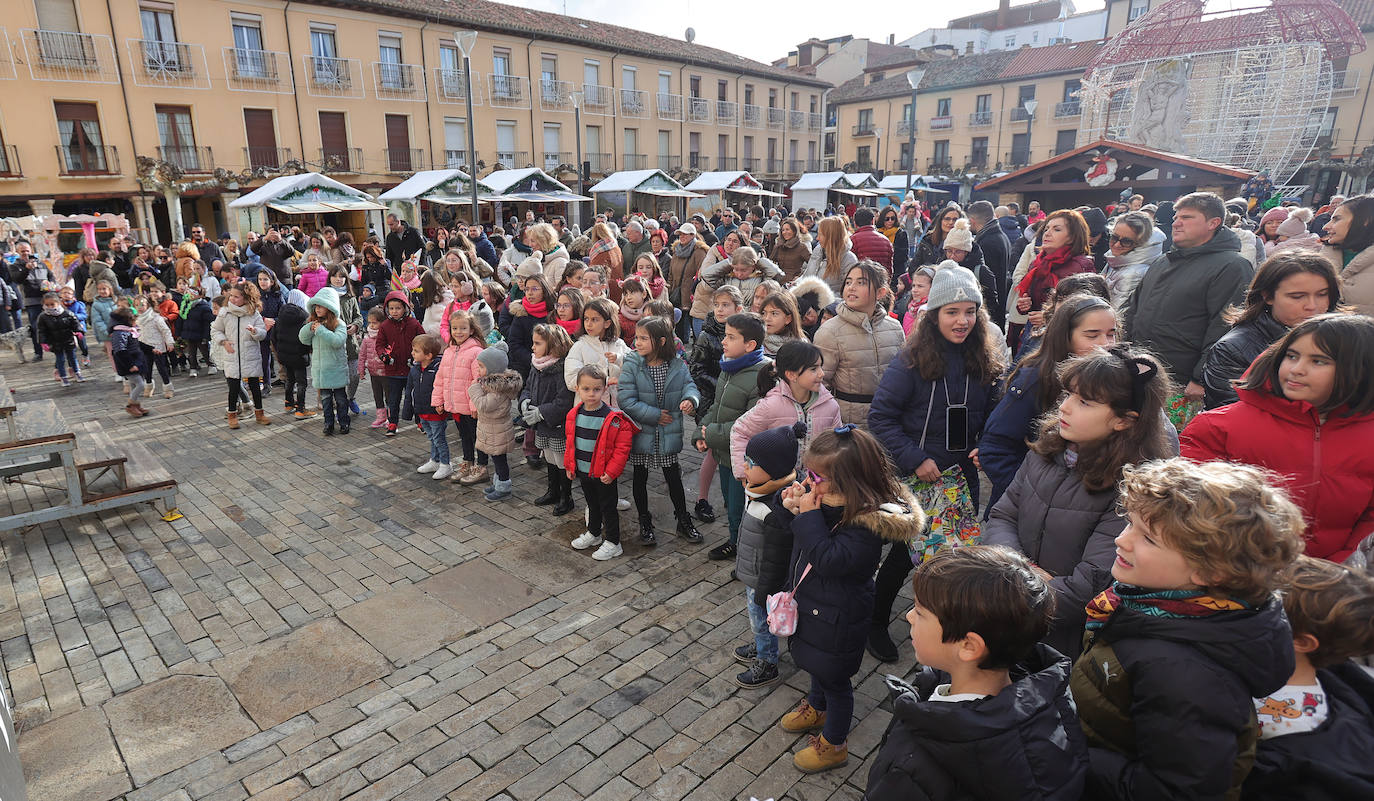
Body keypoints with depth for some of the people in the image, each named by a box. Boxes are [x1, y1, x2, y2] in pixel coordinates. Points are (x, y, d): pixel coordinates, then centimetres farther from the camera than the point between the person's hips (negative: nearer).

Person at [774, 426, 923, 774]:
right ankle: (816, 708, 59)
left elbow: (830, 560, -37)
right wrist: (792, 509, -15)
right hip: (811, 602, 8)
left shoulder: (867, 522, -32)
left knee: (834, 676, 15)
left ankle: (834, 744, 39)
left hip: (837, 617, -8)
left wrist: (810, 516, -35)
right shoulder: (827, 498, -9)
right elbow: (802, 537, 5)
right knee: (816, 662, 30)